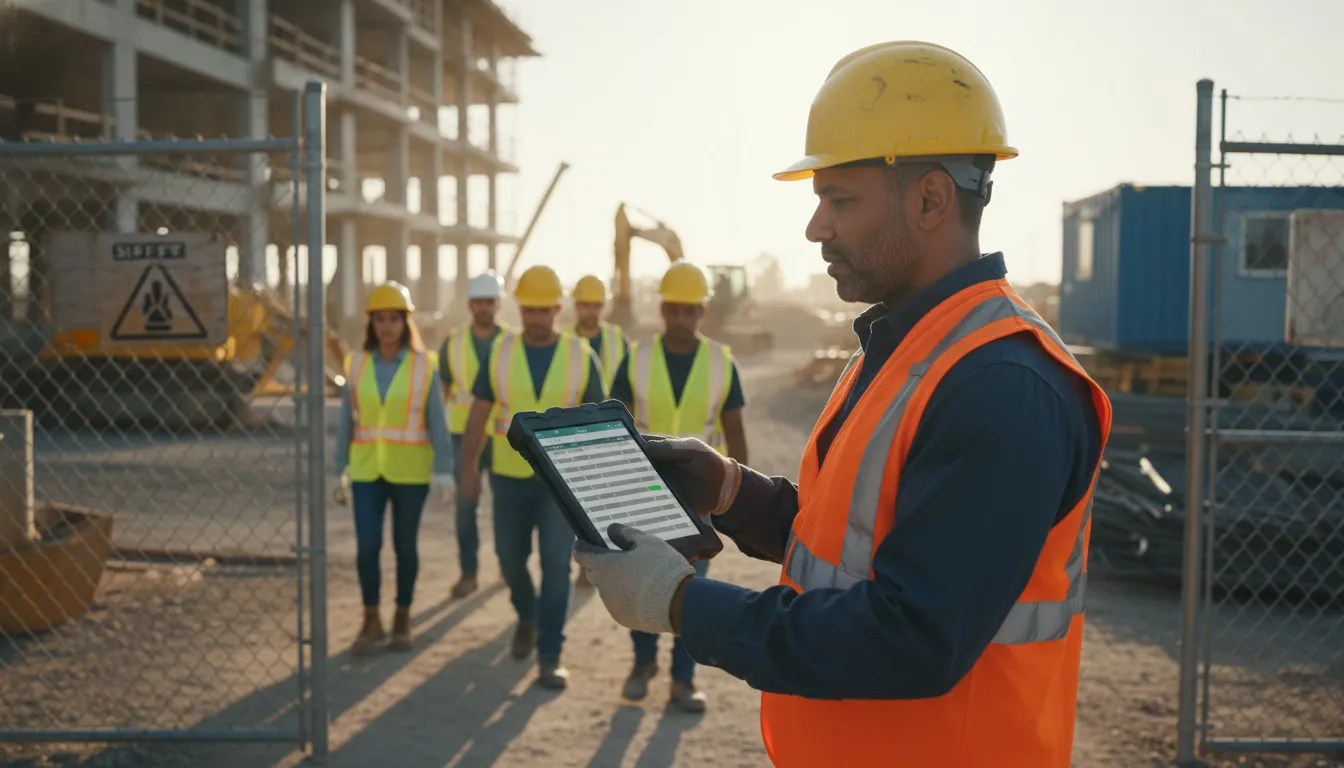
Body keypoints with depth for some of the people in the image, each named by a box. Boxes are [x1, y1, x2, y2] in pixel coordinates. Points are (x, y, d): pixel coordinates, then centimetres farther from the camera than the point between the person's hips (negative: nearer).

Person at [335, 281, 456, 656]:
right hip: (367, 469, 2)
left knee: (405, 546, 6)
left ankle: (402, 618, 23)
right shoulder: (357, 363, 0)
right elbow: (347, 420, 4)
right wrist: (341, 469, 4)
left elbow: (437, 422, -7)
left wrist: (444, 471, -14)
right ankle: (372, 623, 10)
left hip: (410, 470, -2)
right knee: (367, 546, -5)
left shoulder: (423, 365, -6)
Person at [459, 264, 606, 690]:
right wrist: (468, 469, -4)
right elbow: (478, 415, 2)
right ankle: (528, 617, 42)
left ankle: (550, 657, -1)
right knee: (511, 558, 11)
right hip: (511, 476, 2)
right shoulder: (500, 352, -3)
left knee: (556, 564, -9)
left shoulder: (581, 356, -6)